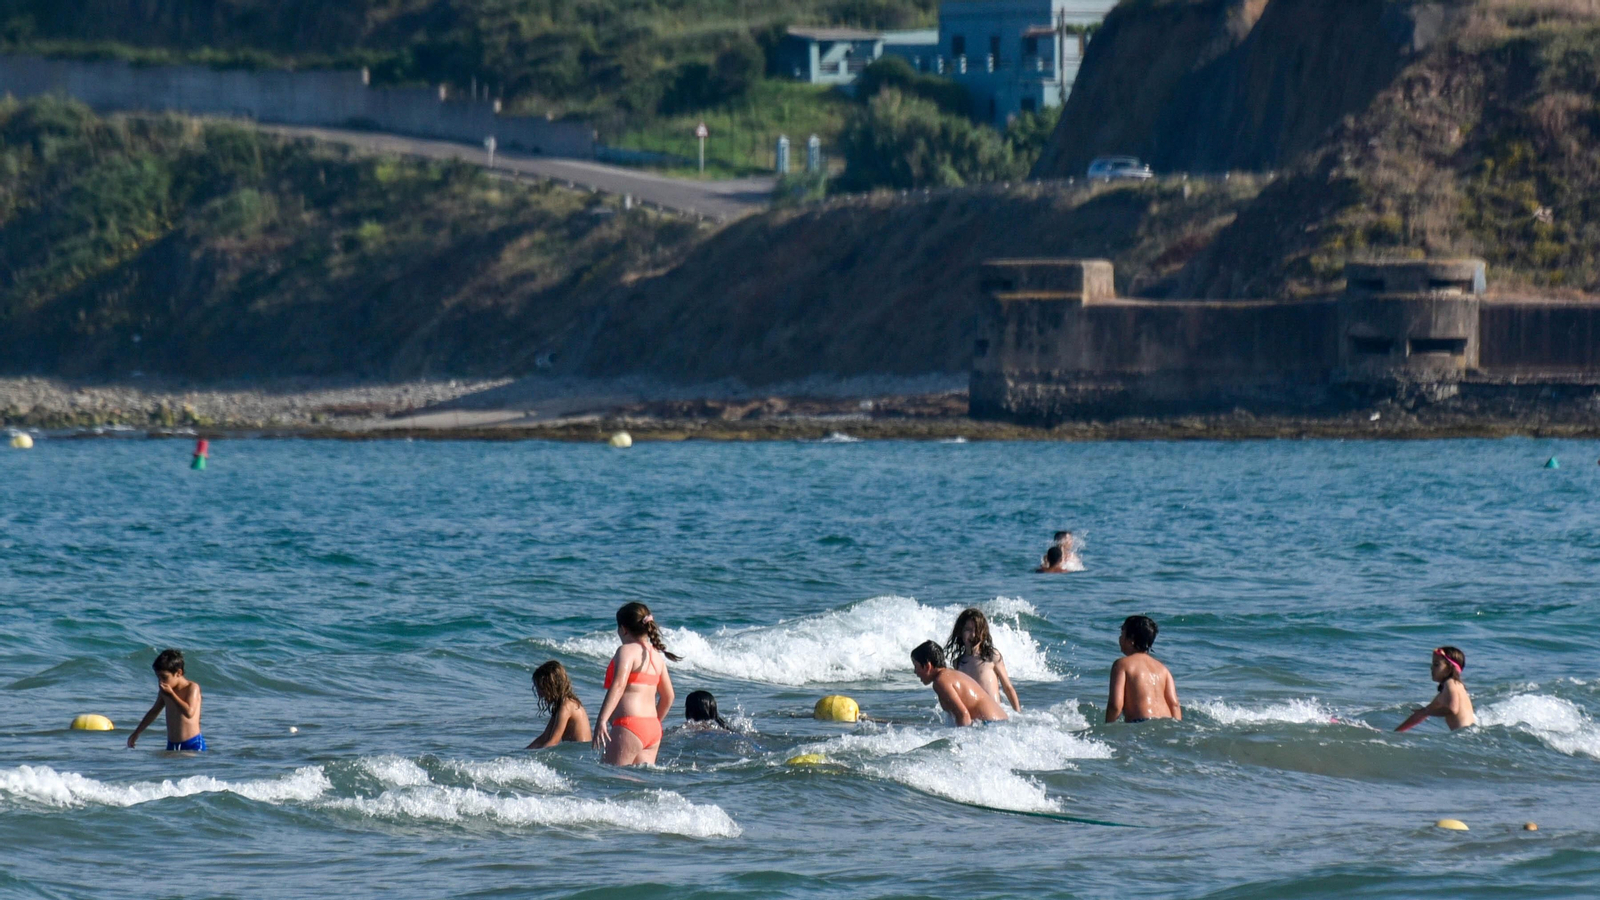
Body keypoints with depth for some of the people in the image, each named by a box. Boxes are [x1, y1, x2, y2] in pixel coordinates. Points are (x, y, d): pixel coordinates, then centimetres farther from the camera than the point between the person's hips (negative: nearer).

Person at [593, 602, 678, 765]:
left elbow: (618, 686, -21)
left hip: (629, 725, -8)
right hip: (653, 728, 8)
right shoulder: (656, 655, 17)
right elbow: (668, 696, 23)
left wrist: (601, 720, -27)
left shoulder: (627, 650, -7)